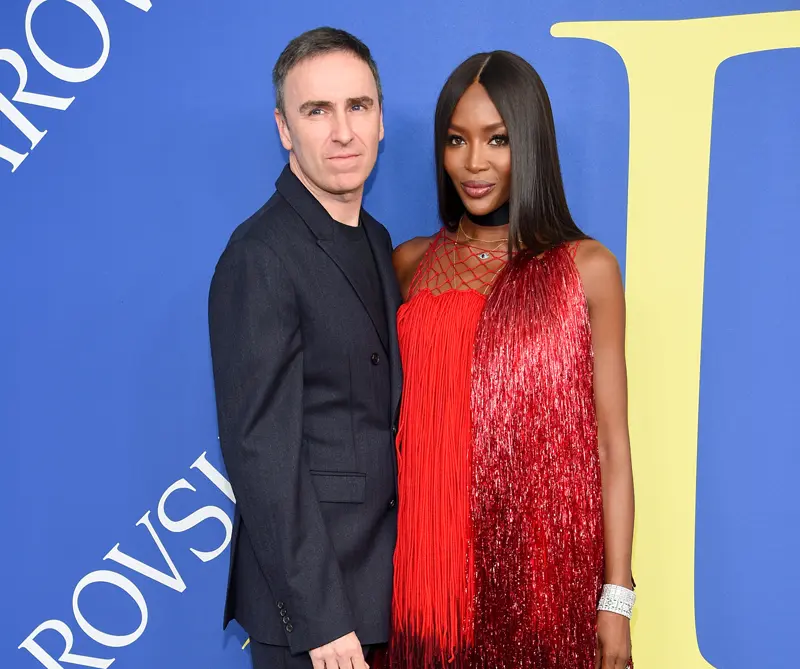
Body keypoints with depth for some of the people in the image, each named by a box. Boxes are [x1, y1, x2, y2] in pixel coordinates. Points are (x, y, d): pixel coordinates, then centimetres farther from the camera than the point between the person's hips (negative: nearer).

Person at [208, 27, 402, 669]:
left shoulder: (376, 241, 9)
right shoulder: (260, 257, -17)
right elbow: (262, 451, -20)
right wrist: (320, 616, -20)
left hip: (382, 578, 8)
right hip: (313, 597, -8)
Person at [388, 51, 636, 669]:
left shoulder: (586, 268, -2)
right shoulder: (411, 265, 5)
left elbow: (611, 442, -3)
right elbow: (393, 422, 10)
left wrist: (616, 598, -6)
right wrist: (387, 566, 6)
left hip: (546, 564, -2)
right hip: (434, 565, 2)